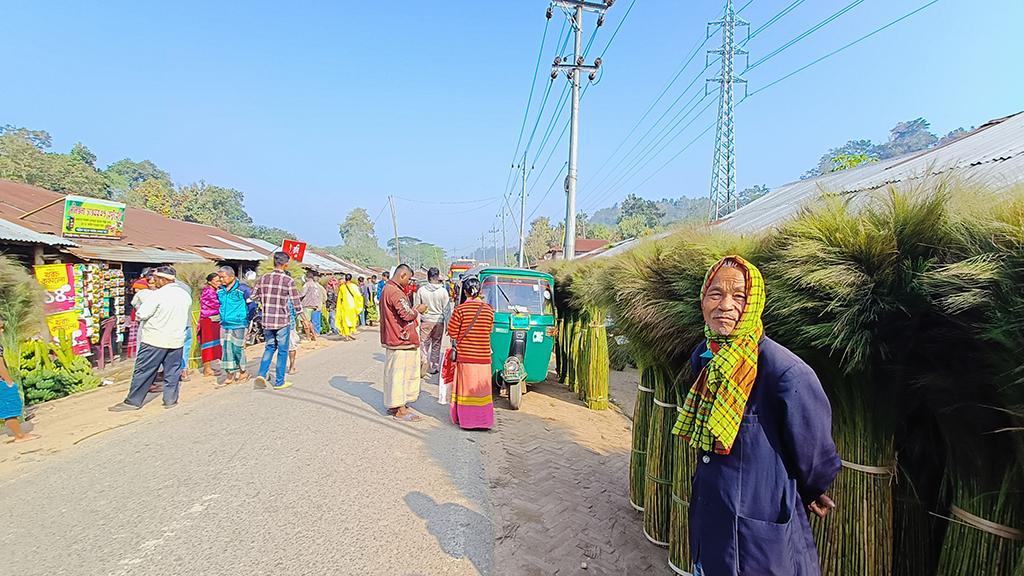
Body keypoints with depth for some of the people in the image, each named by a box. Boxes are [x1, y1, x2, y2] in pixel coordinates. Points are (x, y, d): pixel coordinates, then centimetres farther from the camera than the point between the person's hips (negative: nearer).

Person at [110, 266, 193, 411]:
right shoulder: (186, 295, 6)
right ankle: (170, 400, 14)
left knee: (143, 371, 4)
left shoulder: (157, 295, -15)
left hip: (155, 340, -5)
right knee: (172, 371, 11)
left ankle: (133, 401, 11)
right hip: (177, 340, 5)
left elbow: (140, 315, -15)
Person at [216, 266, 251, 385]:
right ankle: (231, 374, 14)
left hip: (239, 325, -6)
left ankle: (242, 373, 16)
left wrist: (247, 318, 0)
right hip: (224, 325, 6)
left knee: (238, 349, -1)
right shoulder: (220, 291, 9)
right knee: (226, 349, 5)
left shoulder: (242, 289, -10)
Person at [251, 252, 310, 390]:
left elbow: (254, 296, 8)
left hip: (267, 320, 4)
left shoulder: (263, 278, 1)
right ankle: (279, 382, 12)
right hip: (282, 321, -4)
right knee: (282, 350, 7)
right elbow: (296, 303, -8)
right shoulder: (288, 281, -11)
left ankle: (261, 374, 6)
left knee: (270, 347, 21)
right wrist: (304, 319, 2)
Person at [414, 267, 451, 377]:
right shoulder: (443, 291, -7)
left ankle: (423, 363, -15)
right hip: (438, 322, 0)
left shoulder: (421, 290, -4)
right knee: (436, 346, 14)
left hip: (425, 322, 0)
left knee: (423, 345, 5)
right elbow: (446, 310, -3)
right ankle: (434, 368, 22)